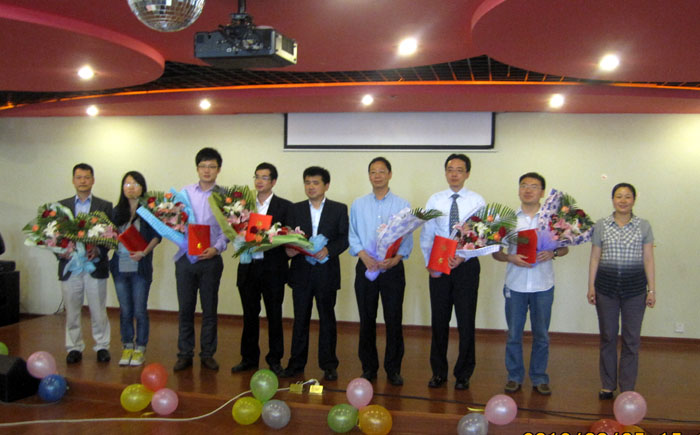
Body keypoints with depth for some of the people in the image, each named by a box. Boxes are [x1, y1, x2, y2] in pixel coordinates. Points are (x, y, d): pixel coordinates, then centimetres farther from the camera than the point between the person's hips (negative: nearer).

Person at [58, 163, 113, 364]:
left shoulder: (105, 206, 5)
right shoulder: (61, 206, 10)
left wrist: (98, 250, -17)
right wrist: (60, 251, -11)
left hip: (95, 266, -2)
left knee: (98, 311, 3)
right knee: (71, 311, 8)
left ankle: (102, 346, 16)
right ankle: (74, 348, 19)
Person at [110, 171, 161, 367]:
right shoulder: (117, 211, 11)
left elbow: (156, 236, -5)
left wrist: (144, 252, -18)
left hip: (140, 266, -4)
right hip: (120, 266, 4)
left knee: (140, 310, -1)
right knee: (125, 310, 9)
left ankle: (140, 349, 11)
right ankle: (127, 347, 20)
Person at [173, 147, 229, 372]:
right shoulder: (186, 192, 7)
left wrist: (216, 248, -17)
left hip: (210, 259, -2)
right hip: (185, 258, 2)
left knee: (209, 309, 7)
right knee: (185, 308, 7)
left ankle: (208, 354, 18)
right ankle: (185, 354, 18)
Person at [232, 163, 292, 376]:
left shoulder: (284, 206, -1)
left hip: (272, 268, -3)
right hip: (248, 267, 3)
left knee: (274, 315, 7)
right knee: (249, 315, 12)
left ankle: (275, 359, 19)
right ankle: (249, 357, 24)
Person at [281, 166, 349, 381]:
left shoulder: (339, 209, 2)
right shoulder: (296, 209, 8)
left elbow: (344, 238, -2)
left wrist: (329, 250, -18)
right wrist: (289, 249, -16)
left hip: (326, 272, -2)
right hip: (301, 271, 2)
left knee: (327, 319, 7)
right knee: (300, 319, 8)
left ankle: (328, 365, 16)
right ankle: (296, 364, 18)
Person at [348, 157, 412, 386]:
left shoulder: (402, 205, 2)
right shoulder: (358, 204, 7)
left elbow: (407, 238, -1)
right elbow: (353, 236, 6)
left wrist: (395, 259, -16)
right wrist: (363, 255, -11)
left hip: (392, 268, -1)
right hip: (365, 268, 2)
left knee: (393, 320, 1)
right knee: (367, 320, 8)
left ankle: (393, 369, 14)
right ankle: (368, 367, 19)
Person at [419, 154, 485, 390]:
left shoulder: (477, 201, -1)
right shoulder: (434, 200, 5)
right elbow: (426, 235, 4)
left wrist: (463, 257, -19)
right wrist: (429, 263, -6)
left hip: (466, 265, -2)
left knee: (466, 321, 4)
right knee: (439, 321, 9)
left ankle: (463, 374, 20)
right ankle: (438, 372, 24)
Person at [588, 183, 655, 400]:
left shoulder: (644, 226, 4)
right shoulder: (600, 226, 4)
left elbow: (648, 259, 3)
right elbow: (595, 258, 5)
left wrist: (652, 289, 0)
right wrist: (591, 286, 2)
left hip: (635, 286, 0)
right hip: (606, 286, 0)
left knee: (631, 338, 3)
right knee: (607, 336, 8)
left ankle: (627, 388, 14)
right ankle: (607, 386, 19)